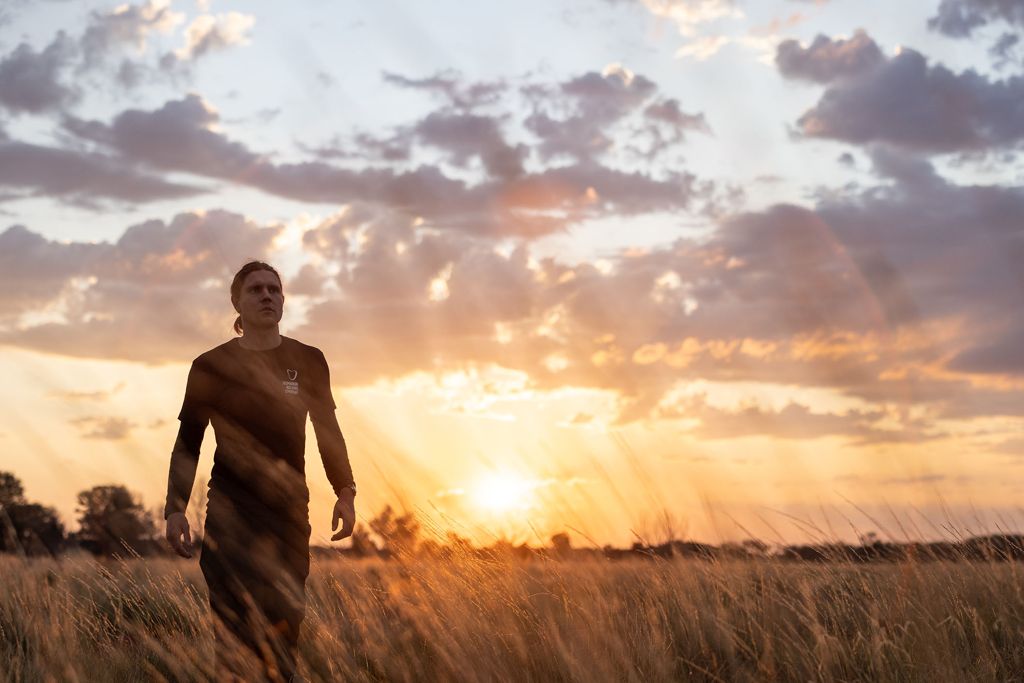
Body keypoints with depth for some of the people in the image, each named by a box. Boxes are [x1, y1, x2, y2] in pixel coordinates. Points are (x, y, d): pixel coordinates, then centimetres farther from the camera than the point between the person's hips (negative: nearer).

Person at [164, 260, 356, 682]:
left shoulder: (307, 362, 7)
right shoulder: (211, 367, 2)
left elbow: (328, 433, 13)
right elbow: (187, 445, 4)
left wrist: (345, 493, 3)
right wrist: (175, 509, -5)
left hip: (290, 508, 2)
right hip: (231, 510, -2)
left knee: (285, 624, -1)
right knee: (237, 627, -11)